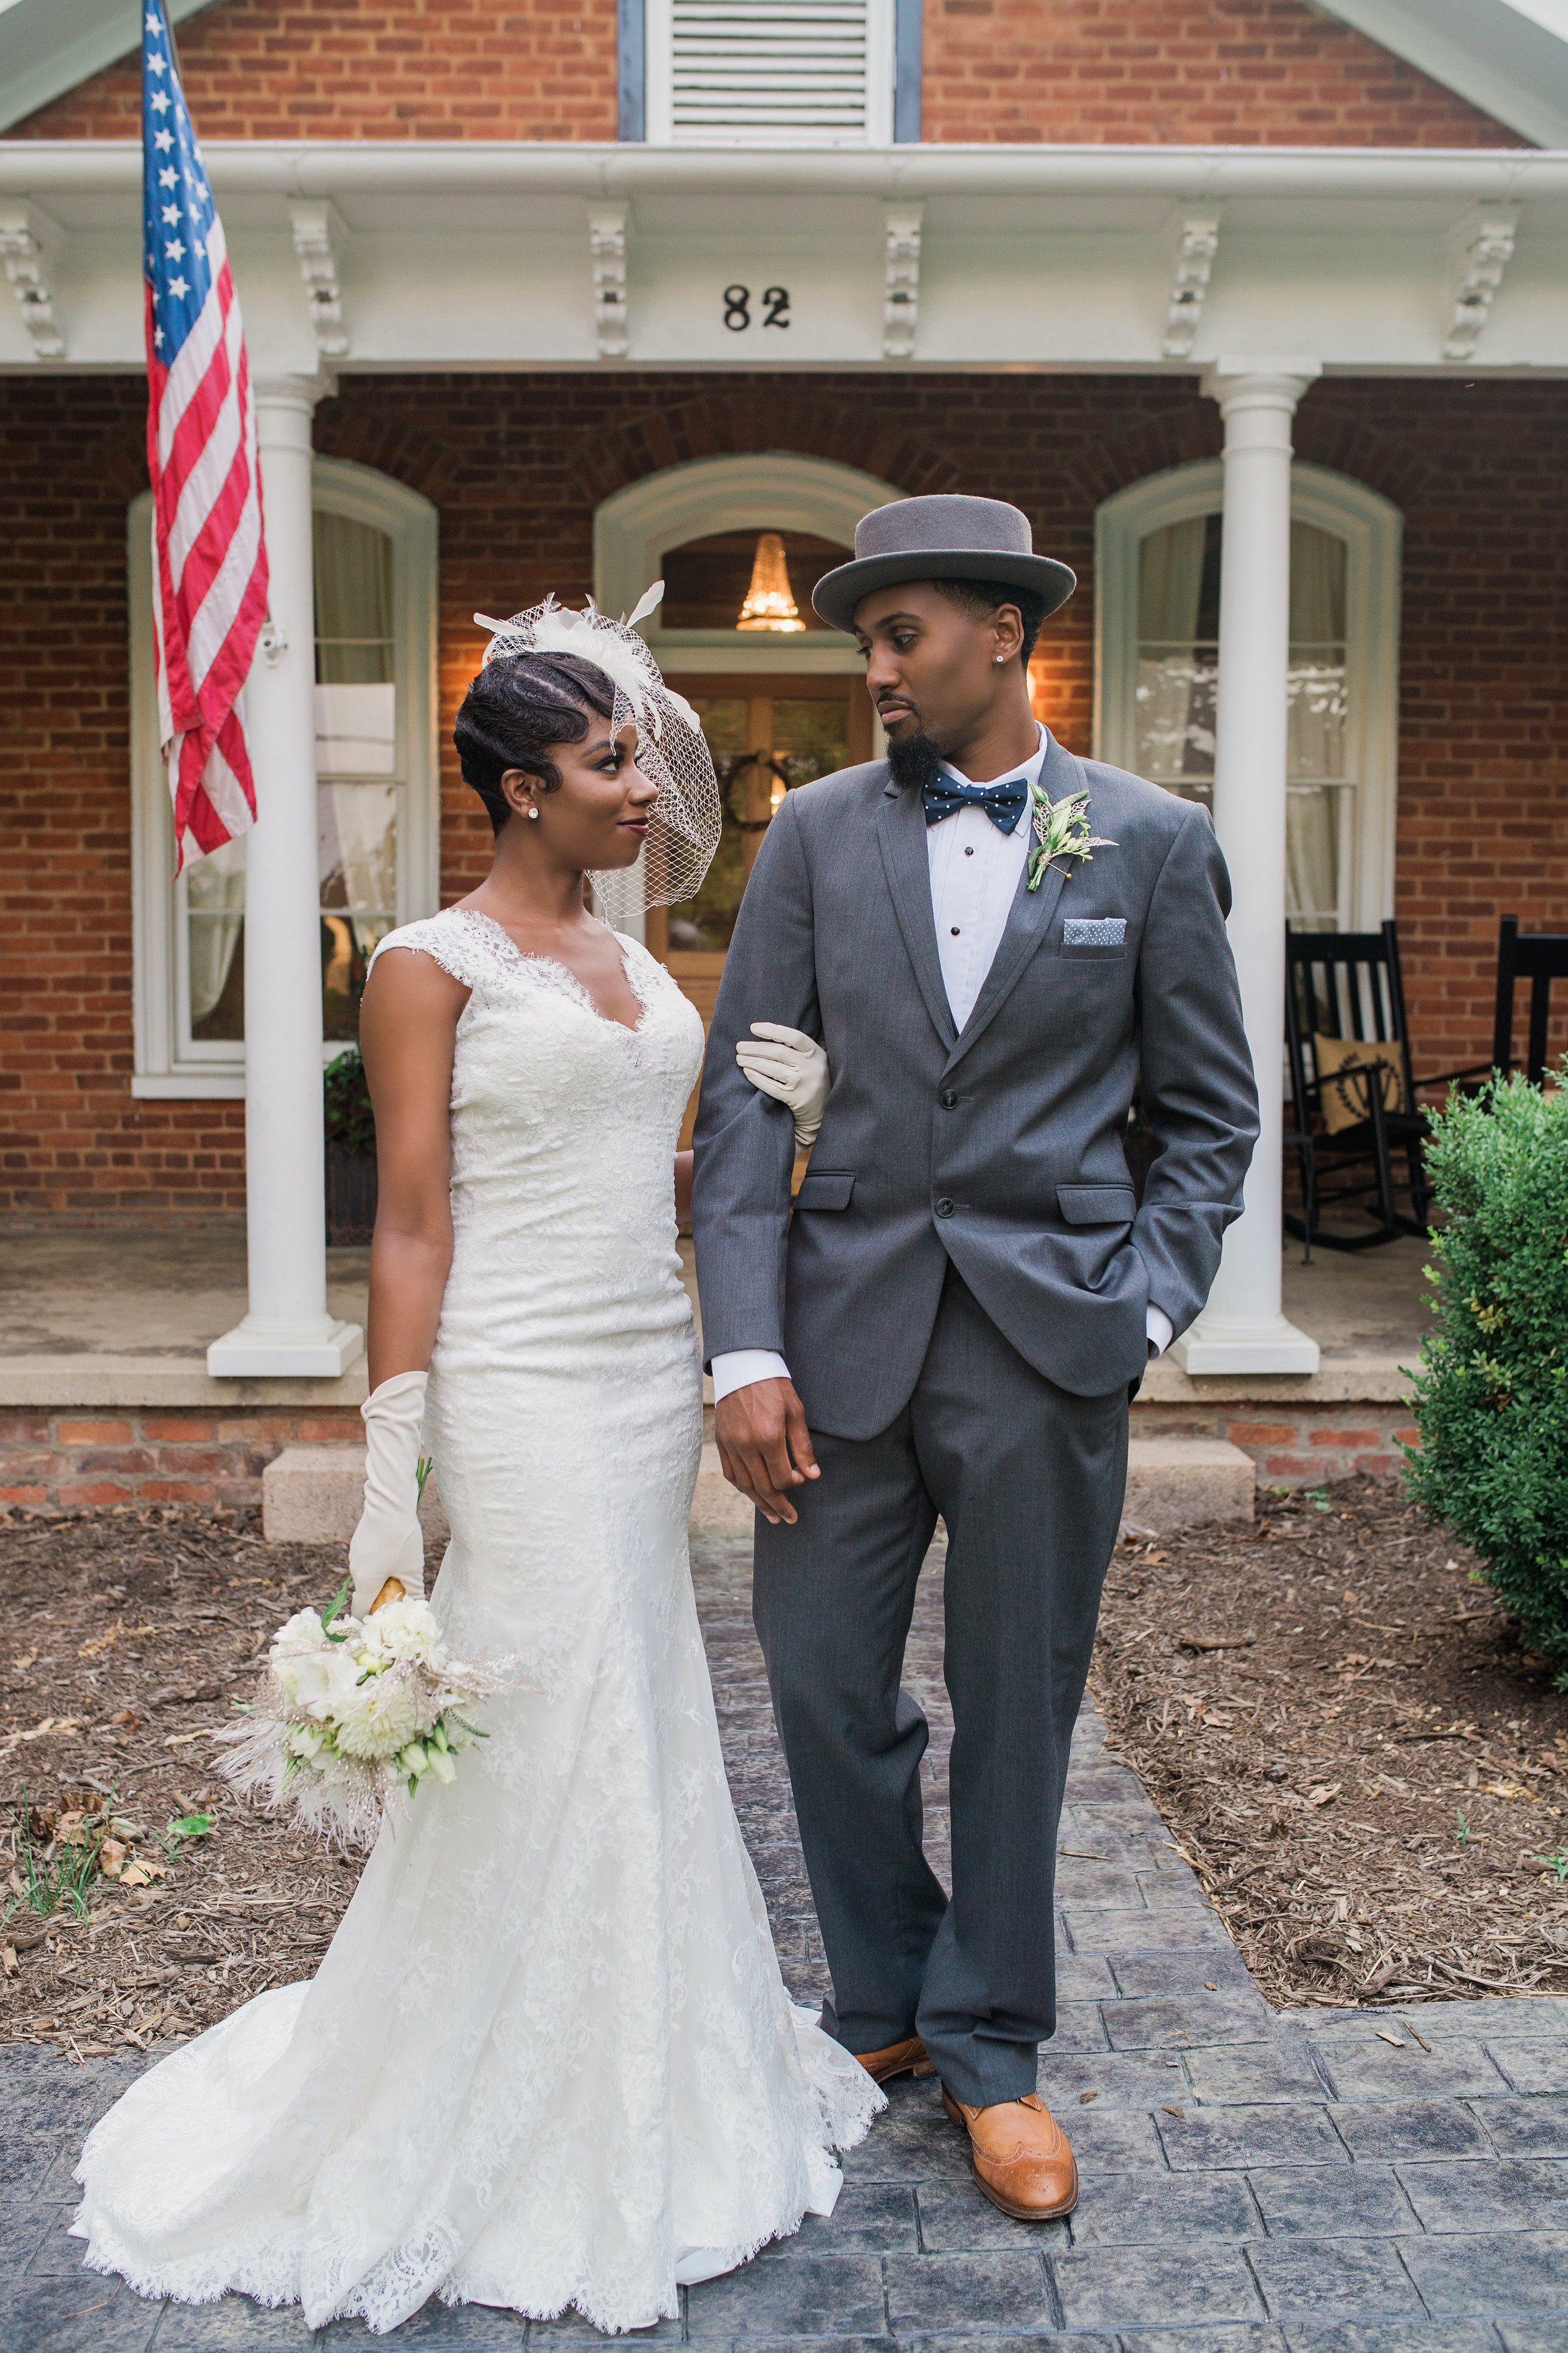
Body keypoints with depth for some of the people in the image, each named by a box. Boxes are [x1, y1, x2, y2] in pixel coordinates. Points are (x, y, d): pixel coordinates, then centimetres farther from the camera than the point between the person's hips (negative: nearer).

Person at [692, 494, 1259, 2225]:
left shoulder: (1153, 843, 2)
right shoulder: (818, 831, 4)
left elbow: (1208, 1109, 7)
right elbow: (745, 1095, 1)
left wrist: (1149, 1310, -5)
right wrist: (745, 1350, -7)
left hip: (1047, 1346, -1)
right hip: (846, 1326, 2)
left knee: (1017, 1705, 9)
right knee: (822, 1683, 7)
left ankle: (988, 2048, 28)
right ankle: (887, 2000, 31)